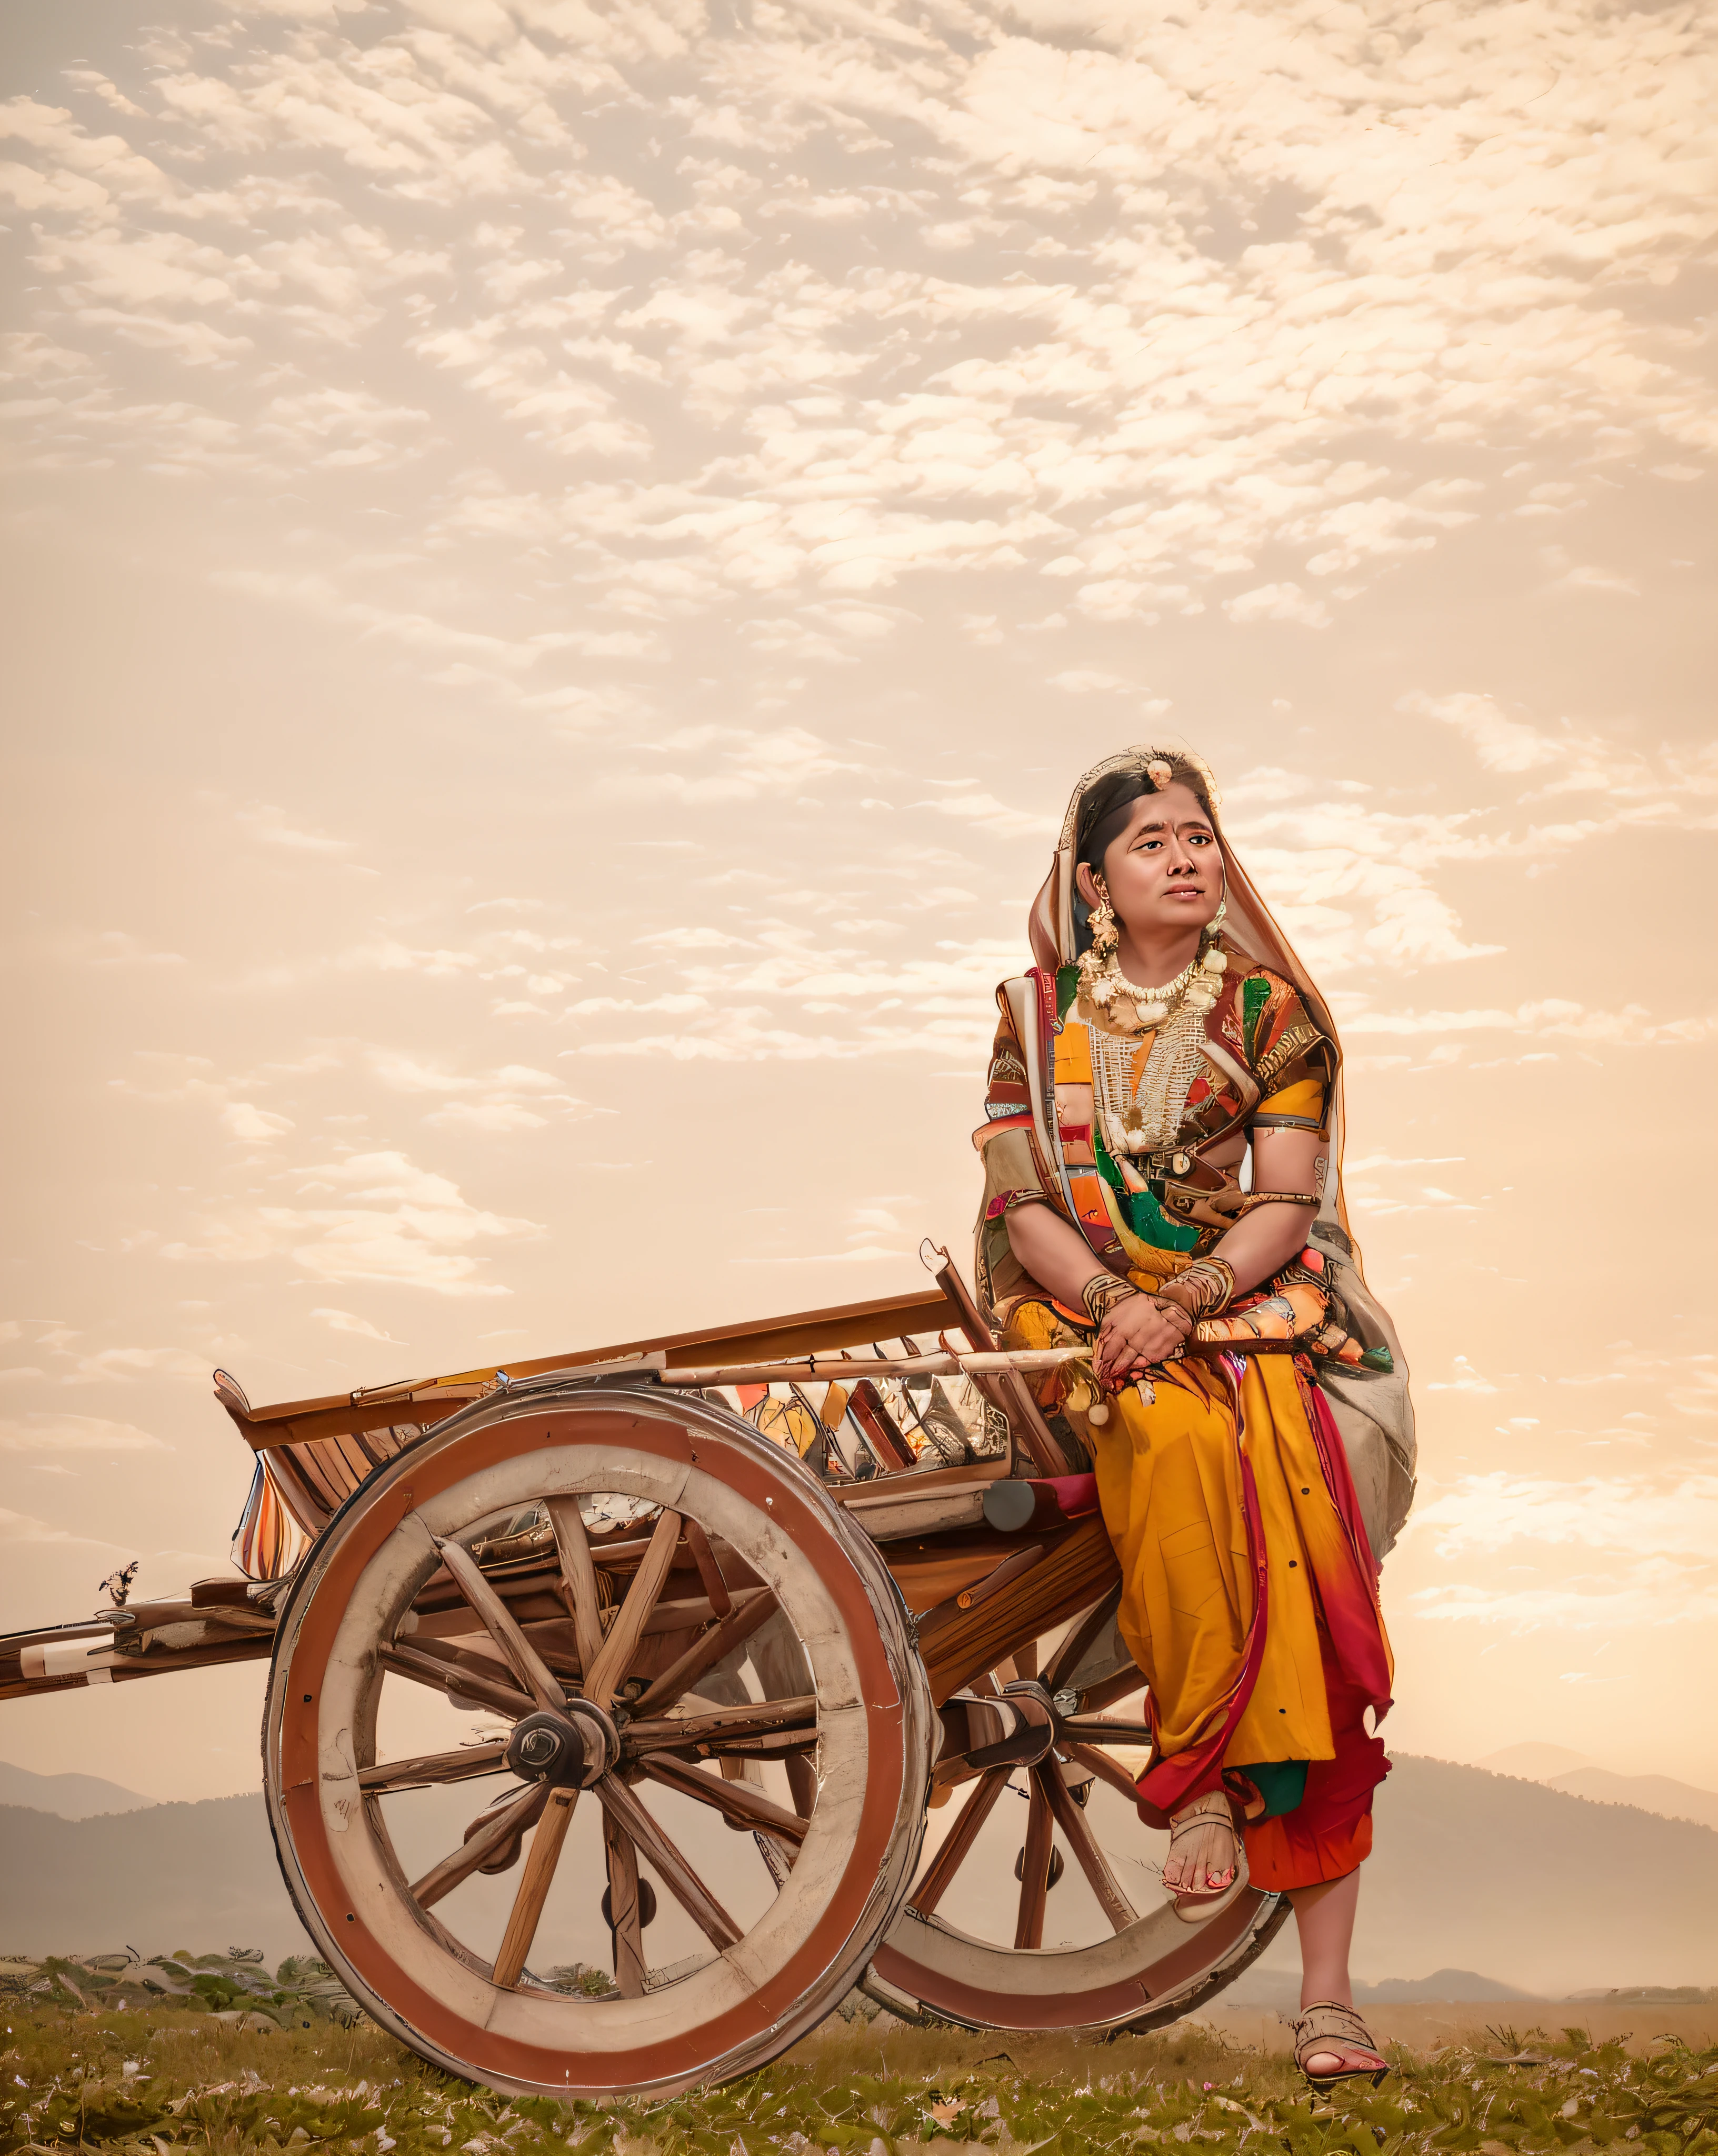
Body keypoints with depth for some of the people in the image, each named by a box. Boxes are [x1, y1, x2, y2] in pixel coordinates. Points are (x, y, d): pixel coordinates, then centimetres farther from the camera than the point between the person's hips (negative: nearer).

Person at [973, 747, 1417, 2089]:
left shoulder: (1270, 1009, 9)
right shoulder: (1039, 1017, 11)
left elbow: (1285, 1202, 0)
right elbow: (1025, 1205, 4)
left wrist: (1184, 1305, -17)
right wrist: (1117, 1307, -14)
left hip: (1263, 1317, 0)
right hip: (1089, 1316, 0)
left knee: (1301, 1507, -23)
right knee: (1180, 1441, -36)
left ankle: (1327, 1990, -21)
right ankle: (1194, 1773, -22)